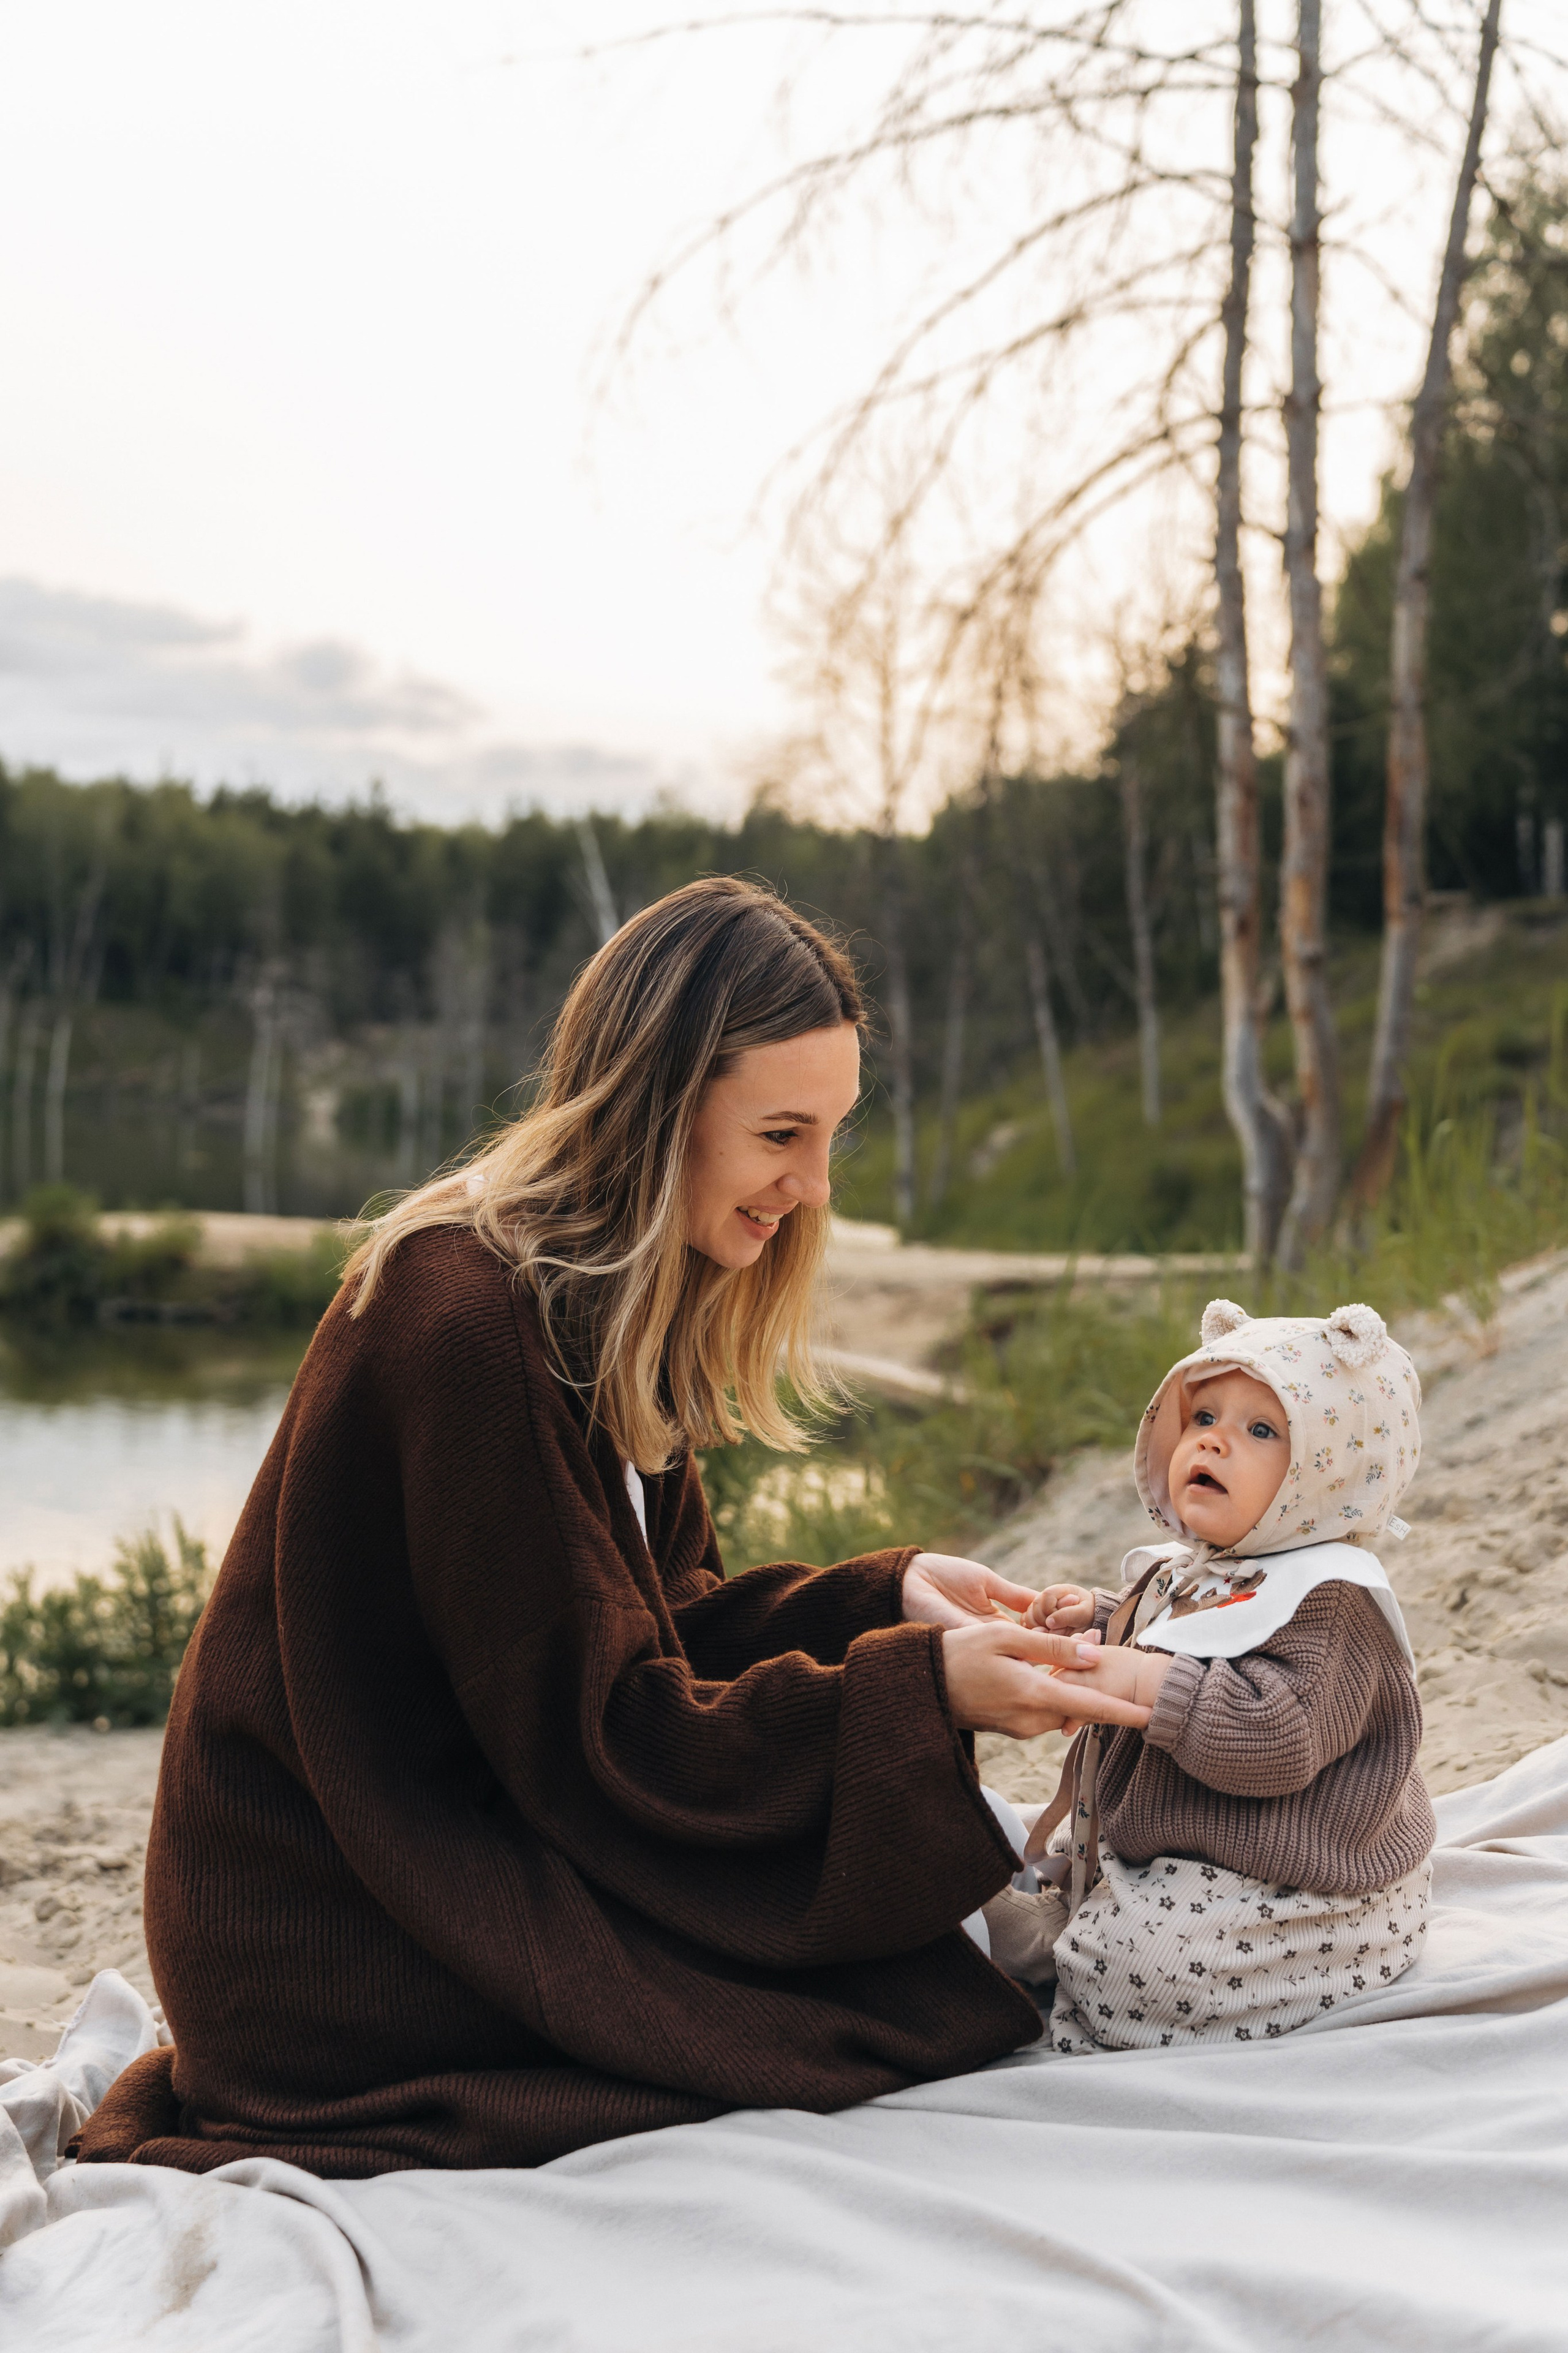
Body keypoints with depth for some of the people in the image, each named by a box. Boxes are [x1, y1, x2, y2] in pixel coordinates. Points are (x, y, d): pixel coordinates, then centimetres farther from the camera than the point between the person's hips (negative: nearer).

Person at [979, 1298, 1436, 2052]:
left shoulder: (1329, 1599, -21)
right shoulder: (1192, 1571, 9)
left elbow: (1281, 1739, -34)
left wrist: (1148, 1682, -36)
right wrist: (1100, 1617, 12)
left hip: (1284, 1894, -10)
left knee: (1122, 1969, -25)